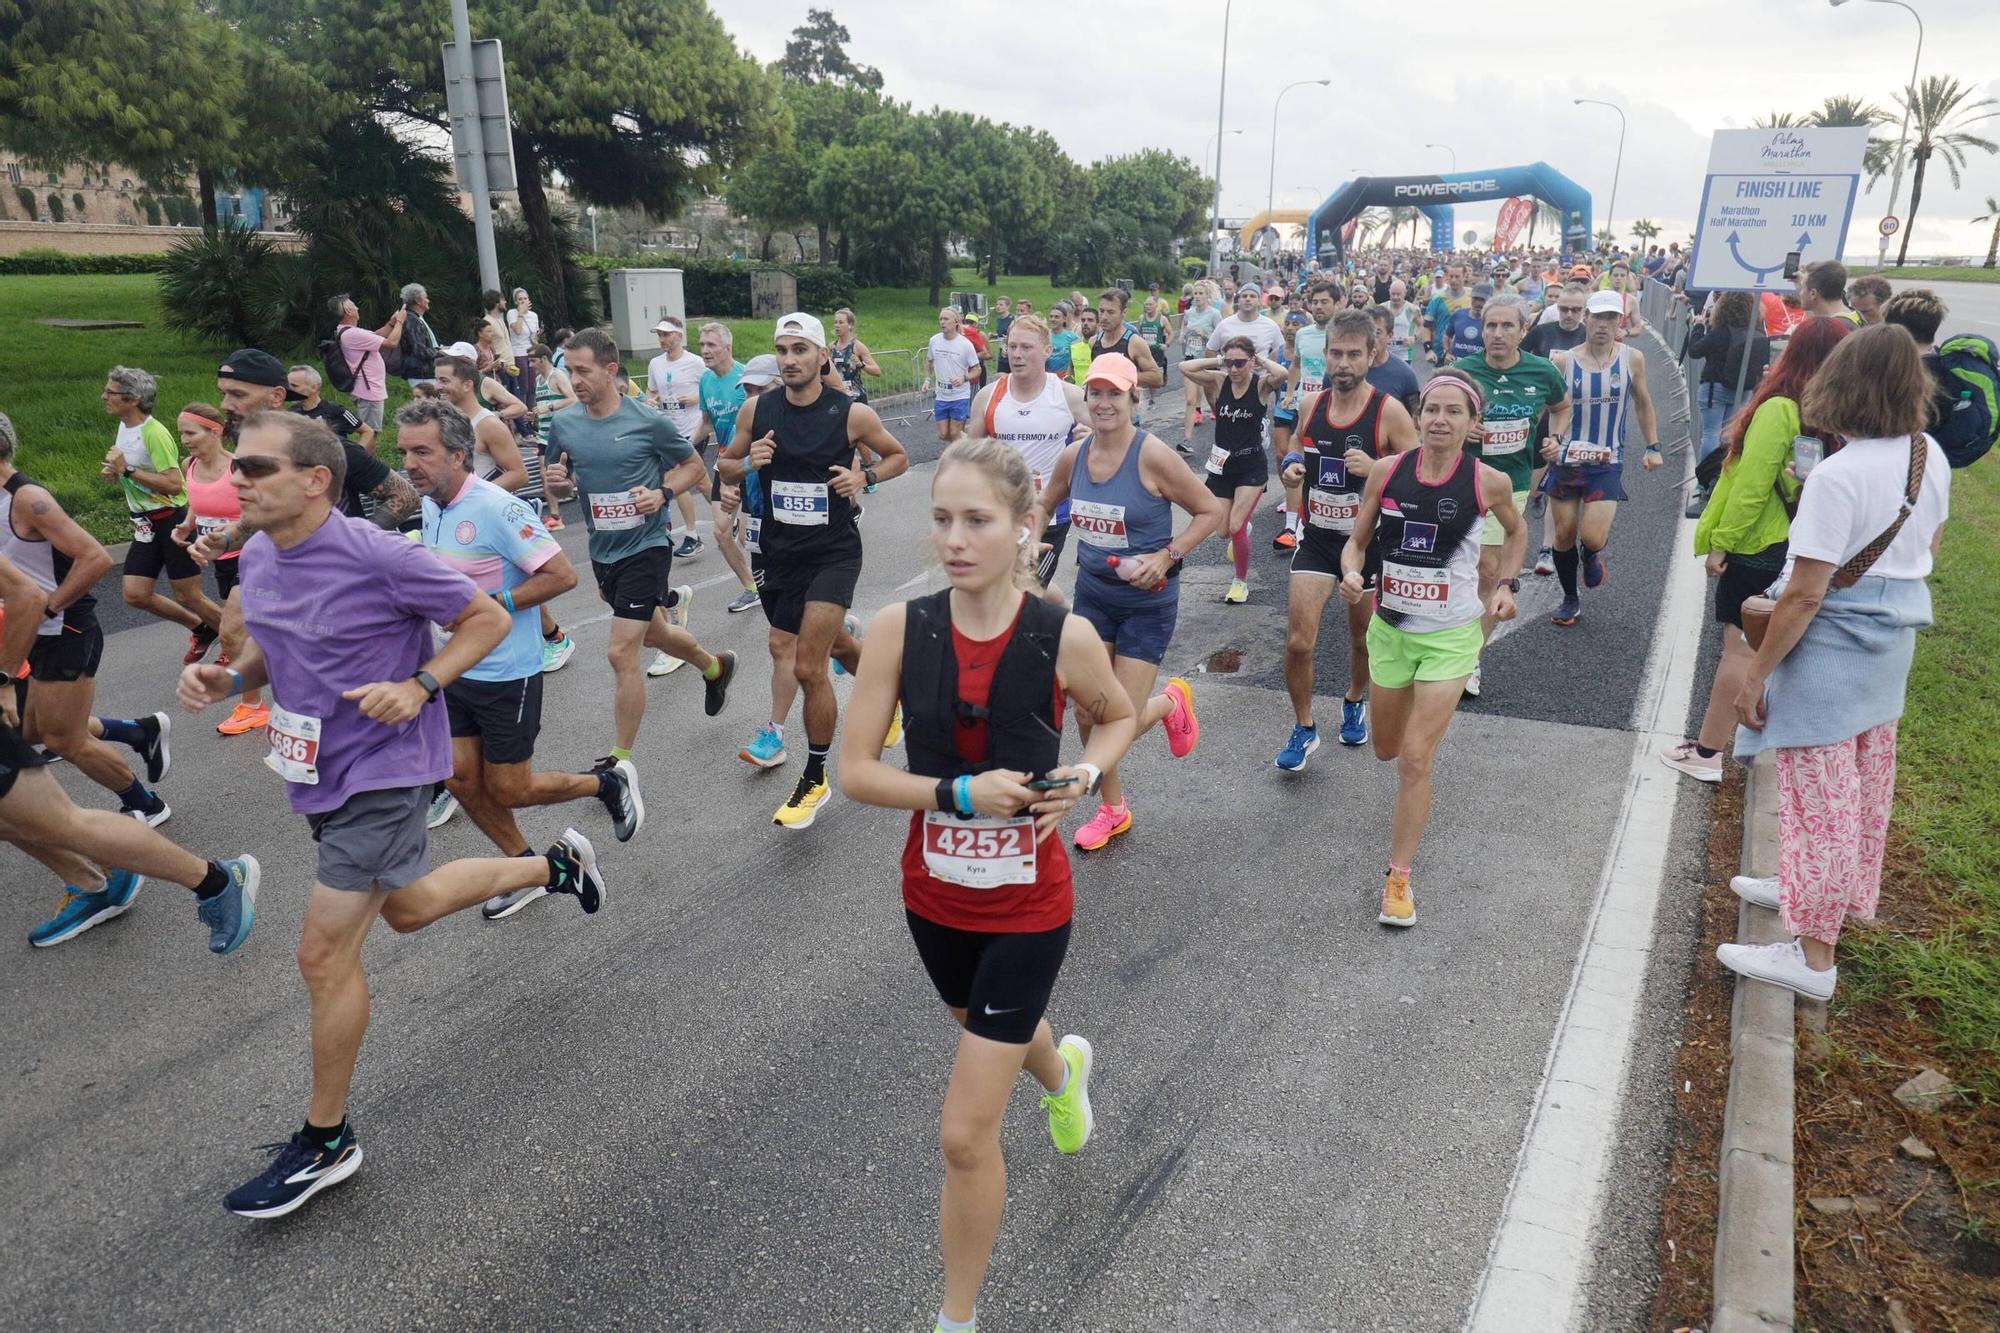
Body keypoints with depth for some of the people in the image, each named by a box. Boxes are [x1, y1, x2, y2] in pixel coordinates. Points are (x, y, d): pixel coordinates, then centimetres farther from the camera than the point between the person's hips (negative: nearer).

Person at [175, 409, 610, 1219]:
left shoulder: (378, 558, -22)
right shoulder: (256, 558, 0)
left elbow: (487, 618, -13)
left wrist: (420, 687, -25)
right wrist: (226, 678, -4)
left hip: (381, 773, -9)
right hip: (320, 772, 9)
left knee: (325, 954, -5)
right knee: (407, 908, 25)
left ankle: (326, 1142, 15)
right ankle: (555, 864, 46)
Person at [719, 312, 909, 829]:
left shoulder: (852, 414, -9)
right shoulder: (756, 410, -1)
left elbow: (898, 457, 6)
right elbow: (725, 467, 10)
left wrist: (864, 477, -13)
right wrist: (748, 463, -12)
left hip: (834, 553, -4)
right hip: (780, 553, 4)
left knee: (808, 667, -11)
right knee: (832, 643, 21)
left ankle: (814, 780, 8)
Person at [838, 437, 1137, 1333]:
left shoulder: (1065, 638, -18)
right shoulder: (898, 629, -15)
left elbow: (1117, 718, 3)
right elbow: (854, 772, -12)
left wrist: (1087, 775, -16)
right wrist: (959, 793, -25)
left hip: (1027, 906, -3)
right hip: (934, 895, 3)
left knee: (964, 1136, -1)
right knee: (996, 1029, 32)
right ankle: (1062, 1068, 71)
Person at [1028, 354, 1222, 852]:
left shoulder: (1152, 456, -19)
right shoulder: (1073, 456, -3)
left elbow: (1210, 511, -12)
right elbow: (1044, 503, 16)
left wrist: (1166, 557, -20)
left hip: (1147, 601, -5)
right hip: (1092, 592, 5)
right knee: (1087, 714, 7)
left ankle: (1172, 702, 32)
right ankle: (1112, 809, 31)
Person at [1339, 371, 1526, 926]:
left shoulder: (1489, 482, -10)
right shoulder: (1386, 473, -7)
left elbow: (1516, 531, 11)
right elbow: (1356, 541, 2)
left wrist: (1507, 585, -2)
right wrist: (1351, 575, -18)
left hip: (1451, 636, -3)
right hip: (1390, 629, 3)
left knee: (1414, 760, -10)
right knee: (1387, 750, 20)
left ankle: (1399, 878, 5)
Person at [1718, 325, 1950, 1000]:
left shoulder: (1837, 476, -25)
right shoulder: (1931, 457, 0)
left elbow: (1804, 595, -24)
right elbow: (1929, 551, 15)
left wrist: (1755, 675, -16)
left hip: (1833, 642, -9)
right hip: (1895, 639, 9)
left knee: (1818, 793, -1)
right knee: (1866, 781, 23)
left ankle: (1812, 953, 7)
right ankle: (1836, 891, 44)